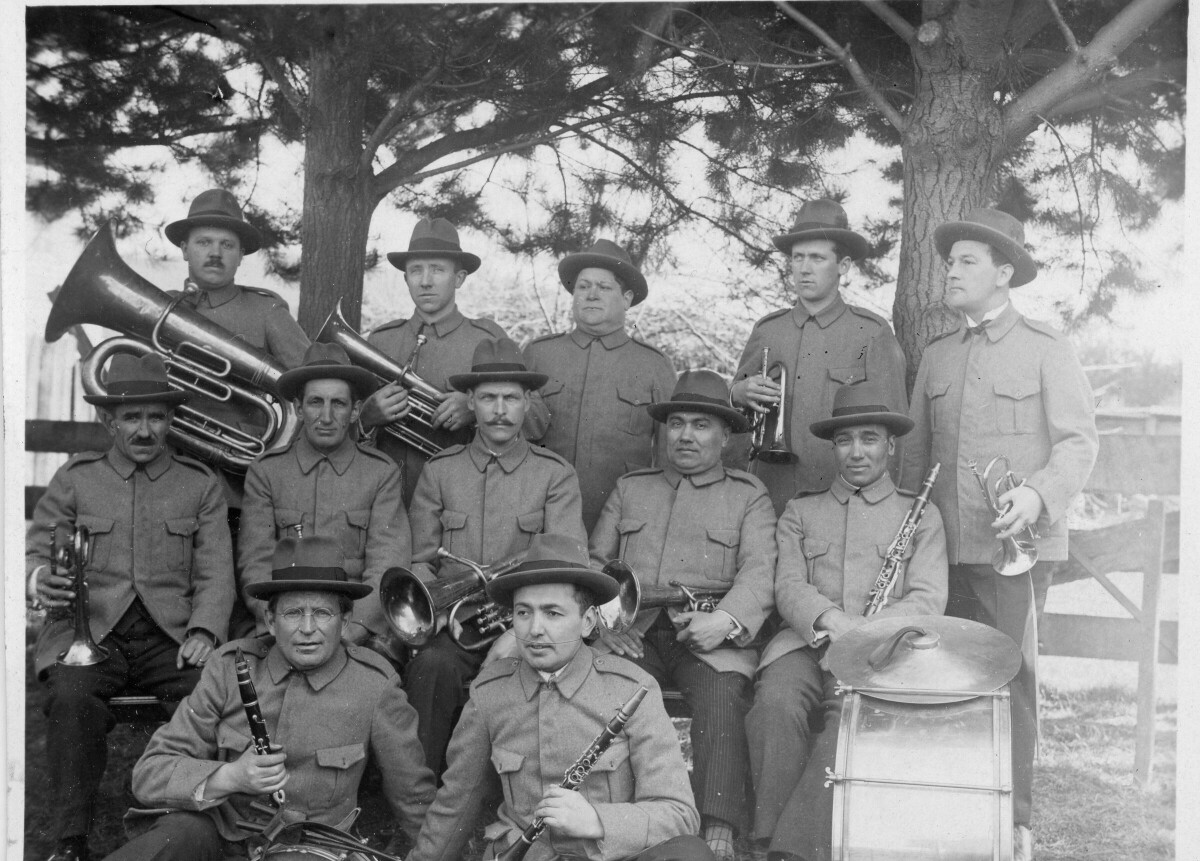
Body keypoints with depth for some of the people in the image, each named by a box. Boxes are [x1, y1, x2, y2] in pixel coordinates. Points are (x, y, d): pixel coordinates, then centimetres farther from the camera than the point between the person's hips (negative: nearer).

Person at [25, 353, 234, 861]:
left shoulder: (200, 485, 14)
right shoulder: (74, 480, 14)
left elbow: (215, 573, 7)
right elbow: (35, 551, 9)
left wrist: (203, 631, -11)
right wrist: (40, 580, -16)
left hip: (171, 637, 0)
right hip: (88, 630, 0)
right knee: (71, 696, -32)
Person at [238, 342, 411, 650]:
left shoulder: (382, 473, 7)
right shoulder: (265, 472, 10)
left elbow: (387, 568, 0)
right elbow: (256, 566, 3)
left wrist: (351, 630, -16)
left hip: (361, 632, 0)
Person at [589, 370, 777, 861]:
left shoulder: (749, 497, 16)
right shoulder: (630, 489, 25)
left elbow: (759, 573, 1)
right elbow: (594, 560, 18)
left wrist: (726, 620, -20)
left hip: (710, 639, -2)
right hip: (633, 634, 2)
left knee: (721, 694, -34)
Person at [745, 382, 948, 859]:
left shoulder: (921, 514, 18)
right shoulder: (800, 511, 22)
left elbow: (927, 599, 5)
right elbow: (788, 586, 7)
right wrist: (829, 619, -15)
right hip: (806, 641, 2)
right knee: (775, 702, -31)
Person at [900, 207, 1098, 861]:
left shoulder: (1046, 350, 2)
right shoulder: (936, 355, 16)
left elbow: (1079, 442, -3)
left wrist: (1038, 494, -21)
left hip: (1015, 542, -4)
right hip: (946, 544, 4)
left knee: (1010, 677, -3)